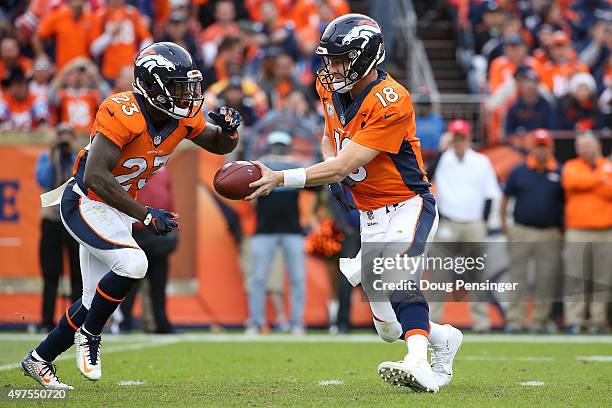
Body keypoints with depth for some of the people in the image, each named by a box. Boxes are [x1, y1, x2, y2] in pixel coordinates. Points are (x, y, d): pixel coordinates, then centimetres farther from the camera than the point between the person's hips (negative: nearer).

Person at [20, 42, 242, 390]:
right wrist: (147, 216, -34)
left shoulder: (184, 117, -6)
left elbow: (219, 145, 12)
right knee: (133, 264, -28)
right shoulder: (123, 113, -28)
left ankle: (39, 360, 28)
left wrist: (228, 129, -14)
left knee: (96, 301, 11)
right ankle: (90, 335, -6)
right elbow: (96, 178, -33)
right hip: (85, 204, -8)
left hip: (117, 210, 8)